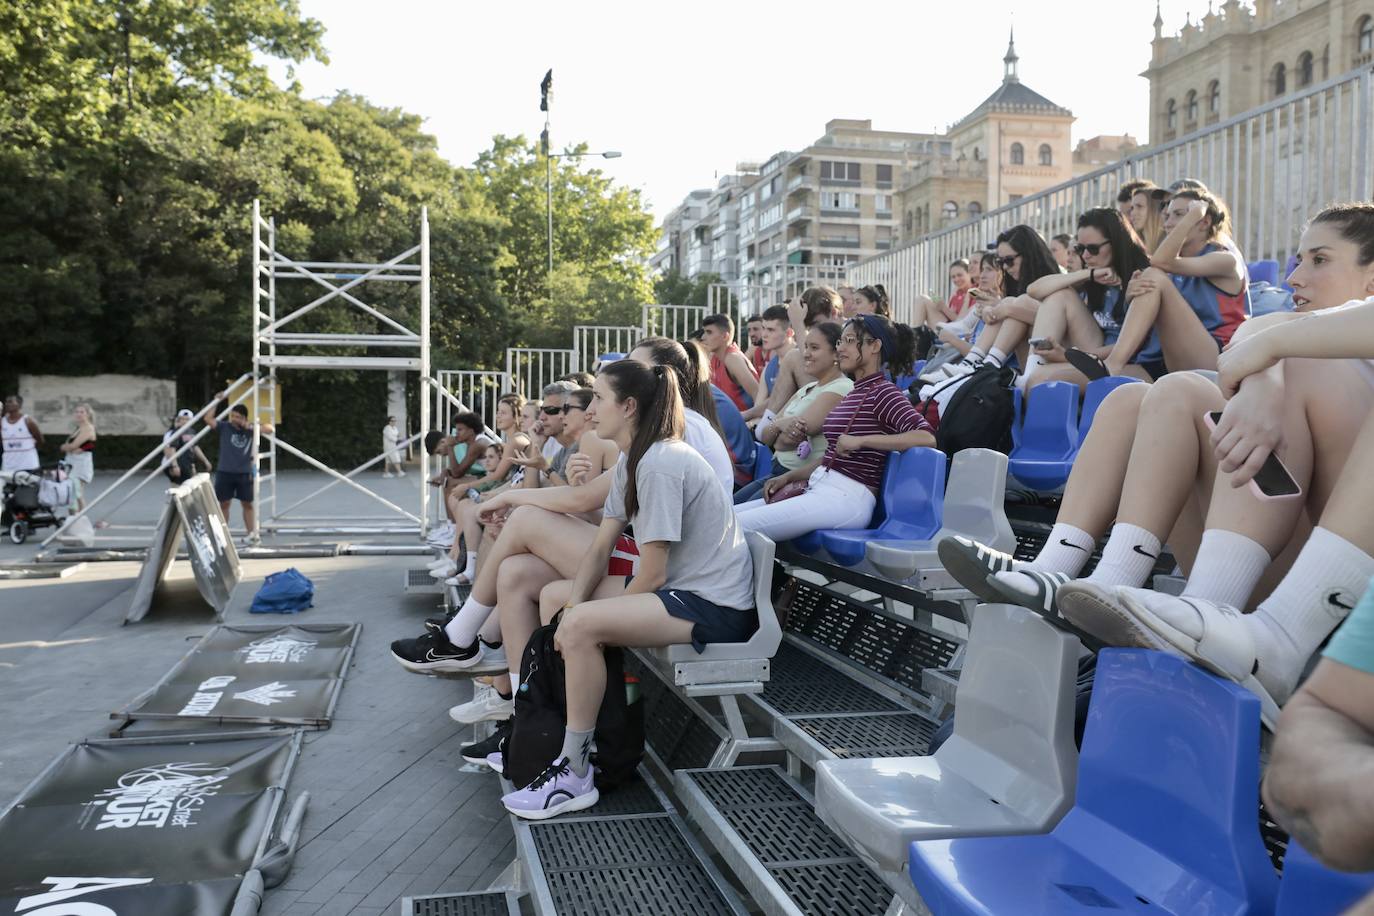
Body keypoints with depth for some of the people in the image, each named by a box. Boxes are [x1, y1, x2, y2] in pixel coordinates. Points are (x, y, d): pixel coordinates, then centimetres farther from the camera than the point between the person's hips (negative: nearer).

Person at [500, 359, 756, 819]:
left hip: (716, 607, -11)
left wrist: (577, 616, -9)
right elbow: (600, 549, 9)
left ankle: (575, 775, -14)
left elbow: (652, 575, -21)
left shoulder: (661, 463, -21)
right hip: (679, 588, 11)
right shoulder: (631, 461, 10)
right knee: (554, 594, 11)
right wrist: (574, 605, -8)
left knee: (580, 625, -28)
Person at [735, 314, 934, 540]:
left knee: (736, 526, -21)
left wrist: (861, 440, -21)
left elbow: (926, 437, -21)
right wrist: (788, 477, 15)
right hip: (820, 488, 9)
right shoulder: (853, 394, 21)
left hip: (848, 497, -9)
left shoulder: (883, 392, -5)